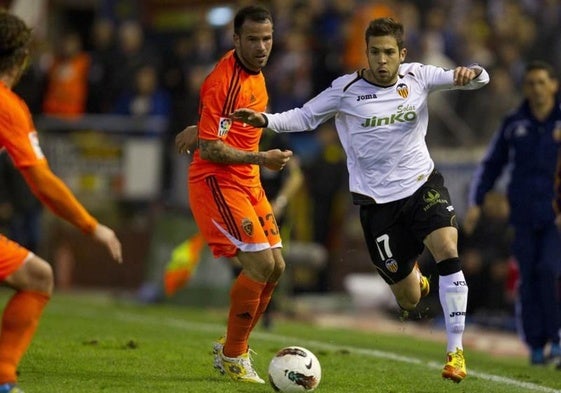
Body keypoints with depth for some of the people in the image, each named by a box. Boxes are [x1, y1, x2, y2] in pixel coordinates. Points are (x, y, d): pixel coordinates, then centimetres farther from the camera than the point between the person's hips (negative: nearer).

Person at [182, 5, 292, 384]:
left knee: (276, 267, 7)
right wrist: (261, 159, -28)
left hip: (247, 182, 9)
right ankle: (232, 356, -1)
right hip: (216, 182, -9)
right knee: (260, 264, -16)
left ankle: (233, 347, 21)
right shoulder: (224, 82, -21)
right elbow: (211, 148, -23)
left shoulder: (254, 71, 7)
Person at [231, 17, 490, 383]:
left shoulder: (418, 76, -4)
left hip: (423, 185, 1)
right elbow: (304, 117, -2)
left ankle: (456, 350, -15)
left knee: (448, 250, -26)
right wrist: (266, 120, -19)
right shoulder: (346, 89, -9)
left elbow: (481, 78, -4)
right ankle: (410, 278, 45)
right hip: (377, 200, -1)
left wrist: (469, 73, -29)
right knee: (409, 300, 2)